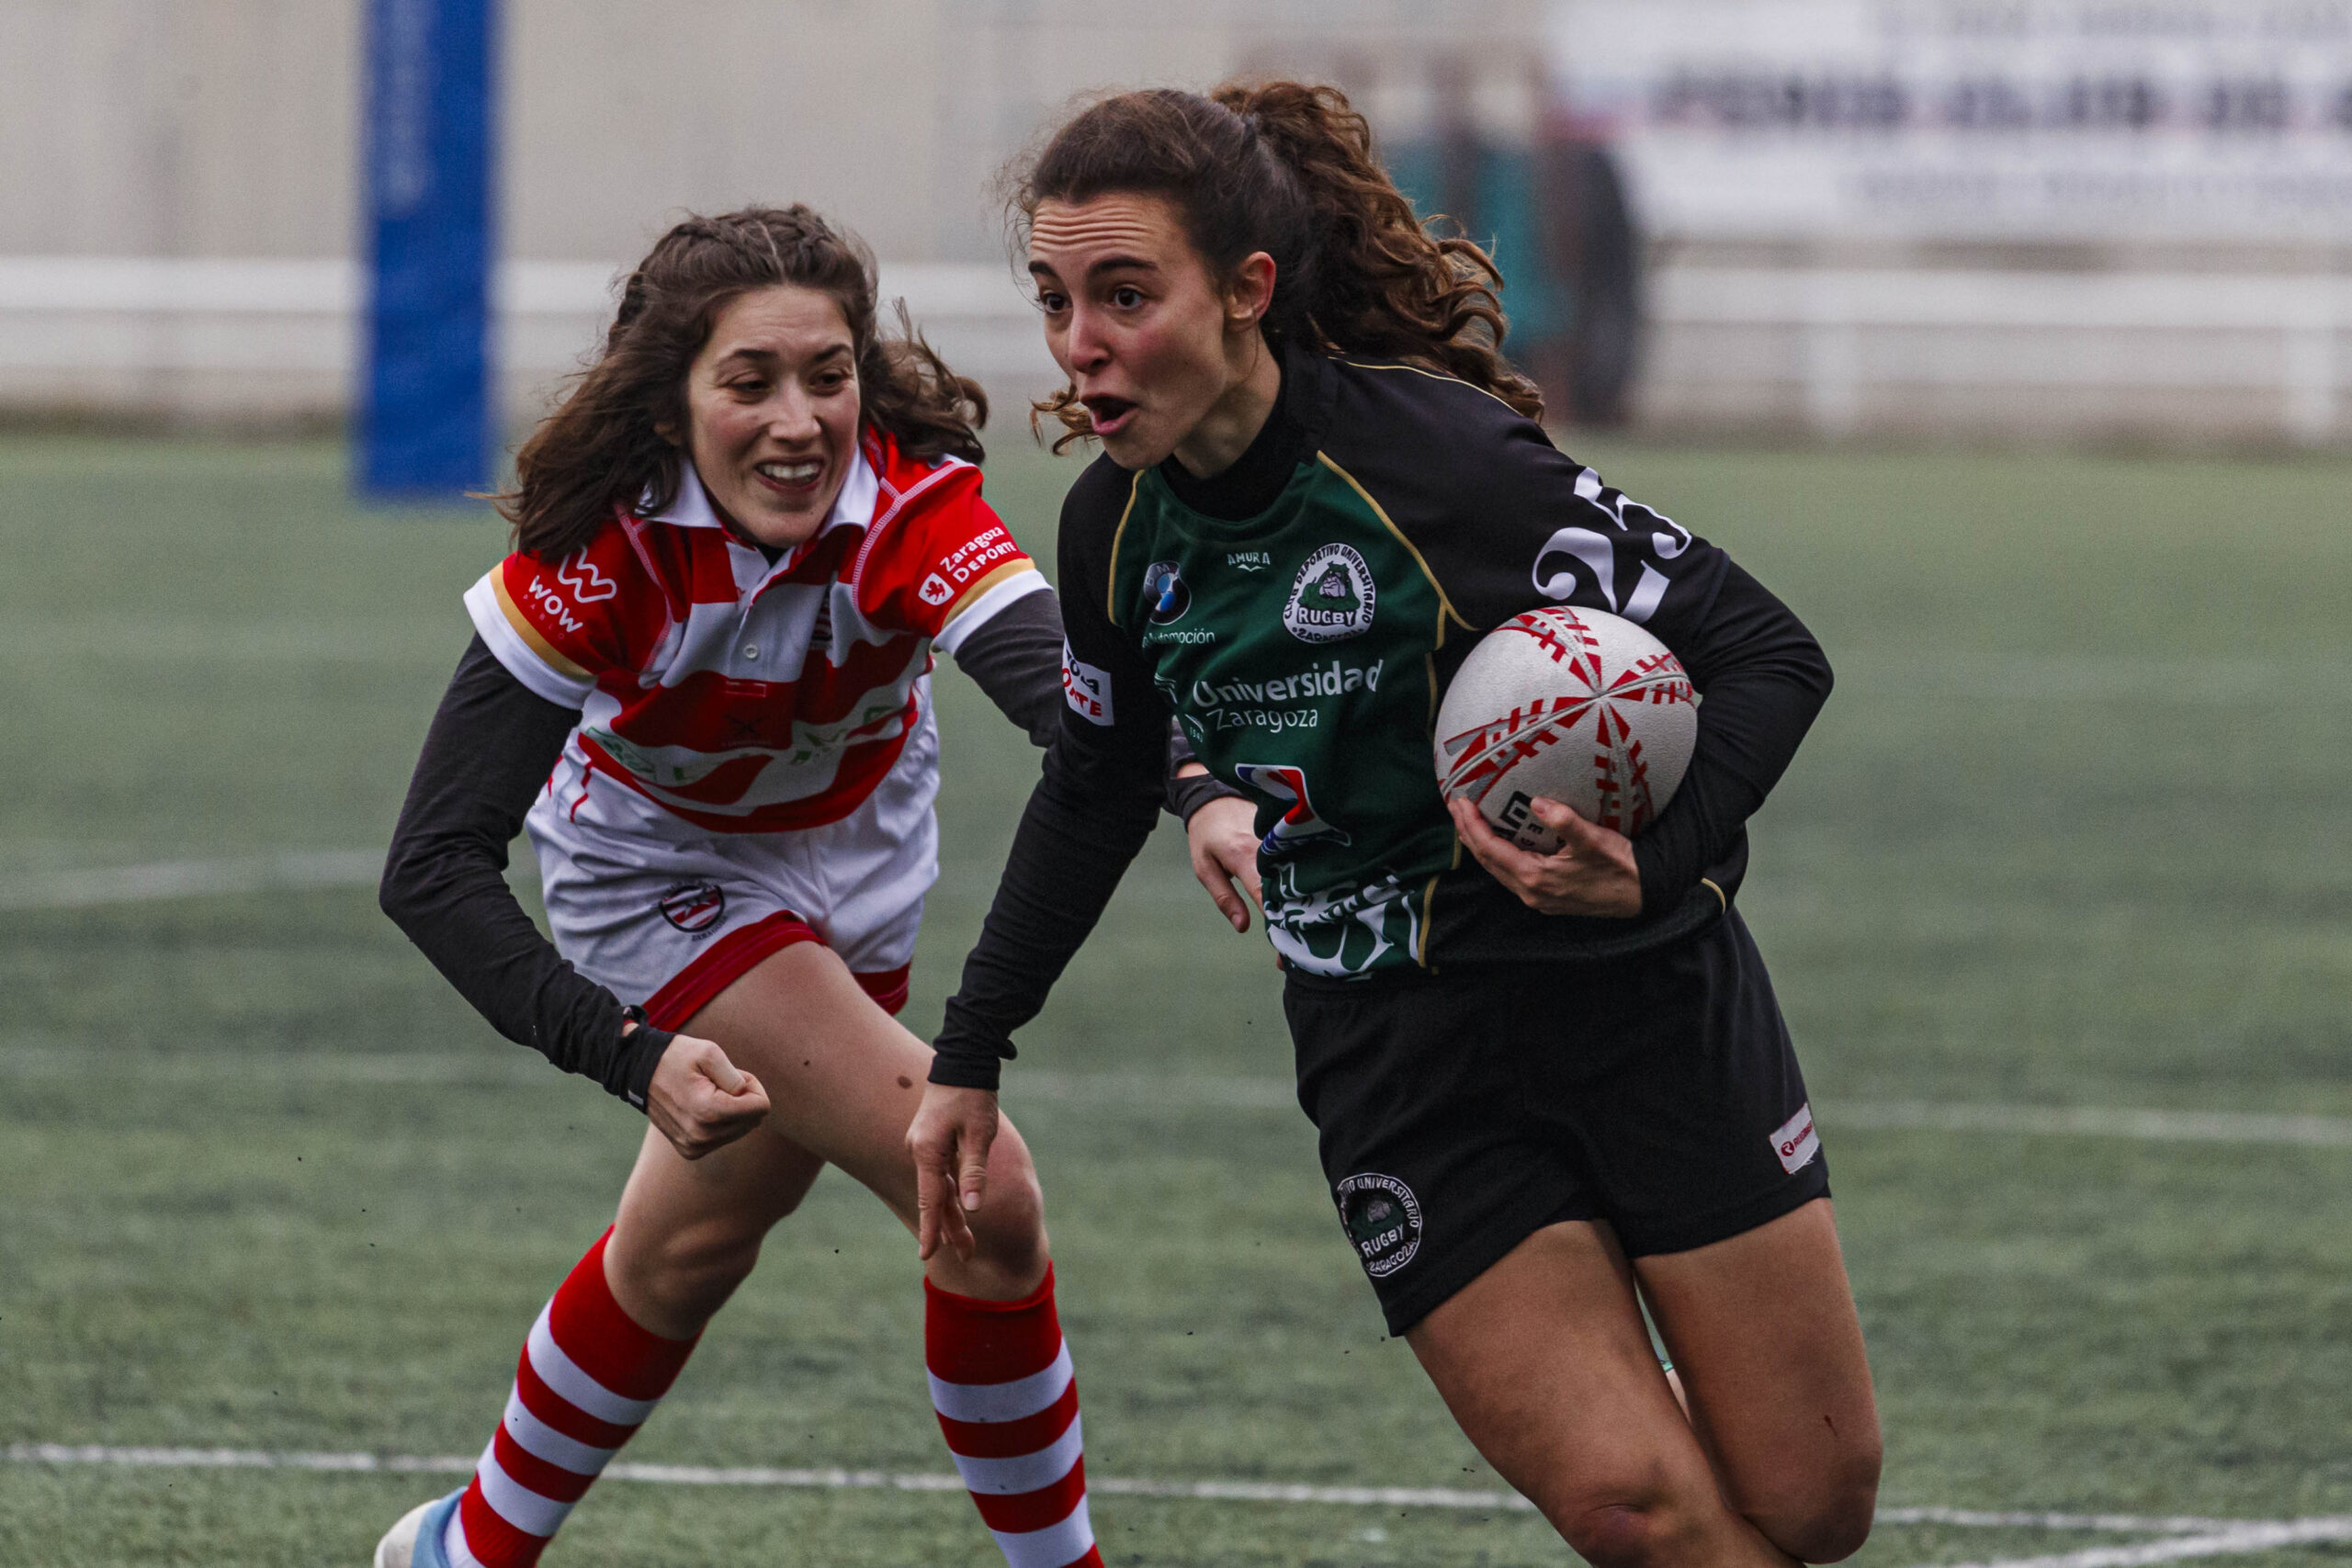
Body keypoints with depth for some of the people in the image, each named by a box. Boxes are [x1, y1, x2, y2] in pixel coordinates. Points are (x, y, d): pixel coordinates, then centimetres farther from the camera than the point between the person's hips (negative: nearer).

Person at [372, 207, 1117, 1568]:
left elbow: (1060, 689, -53)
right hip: (662, 879, -3)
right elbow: (434, 867, -36)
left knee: (699, 1237, 21)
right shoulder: (602, 552, -35)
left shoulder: (914, 510, -33)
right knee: (984, 1199, -18)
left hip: (855, 864, 3)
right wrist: (635, 1056, -49)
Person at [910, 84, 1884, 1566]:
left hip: (1638, 992, -3)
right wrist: (971, 1054, 19)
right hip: (1399, 1067, 3)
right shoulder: (1120, 525, -2)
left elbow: (1769, 652, -17)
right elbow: (1097, 788, 18)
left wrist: (1653, 870, -32)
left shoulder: (1434, 461, -21)